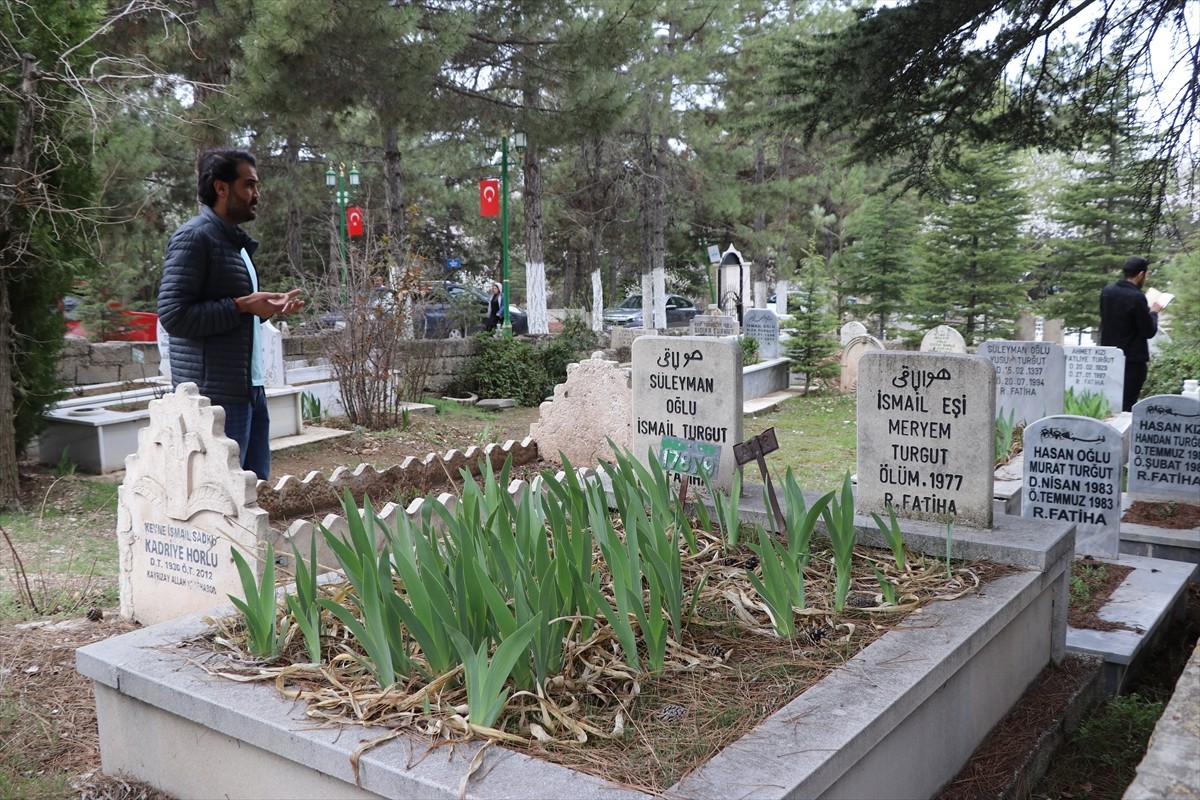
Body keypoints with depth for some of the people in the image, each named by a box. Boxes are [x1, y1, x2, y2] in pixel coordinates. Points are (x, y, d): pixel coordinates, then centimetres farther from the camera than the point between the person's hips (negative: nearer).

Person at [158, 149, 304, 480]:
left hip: (251, 389, 9)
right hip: (216, 394, -9)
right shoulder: (193, 237, -10)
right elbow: (173, 314, -19)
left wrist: (267, 307, 10)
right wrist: (243, 305, -18)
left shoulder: (236, 241, 20)